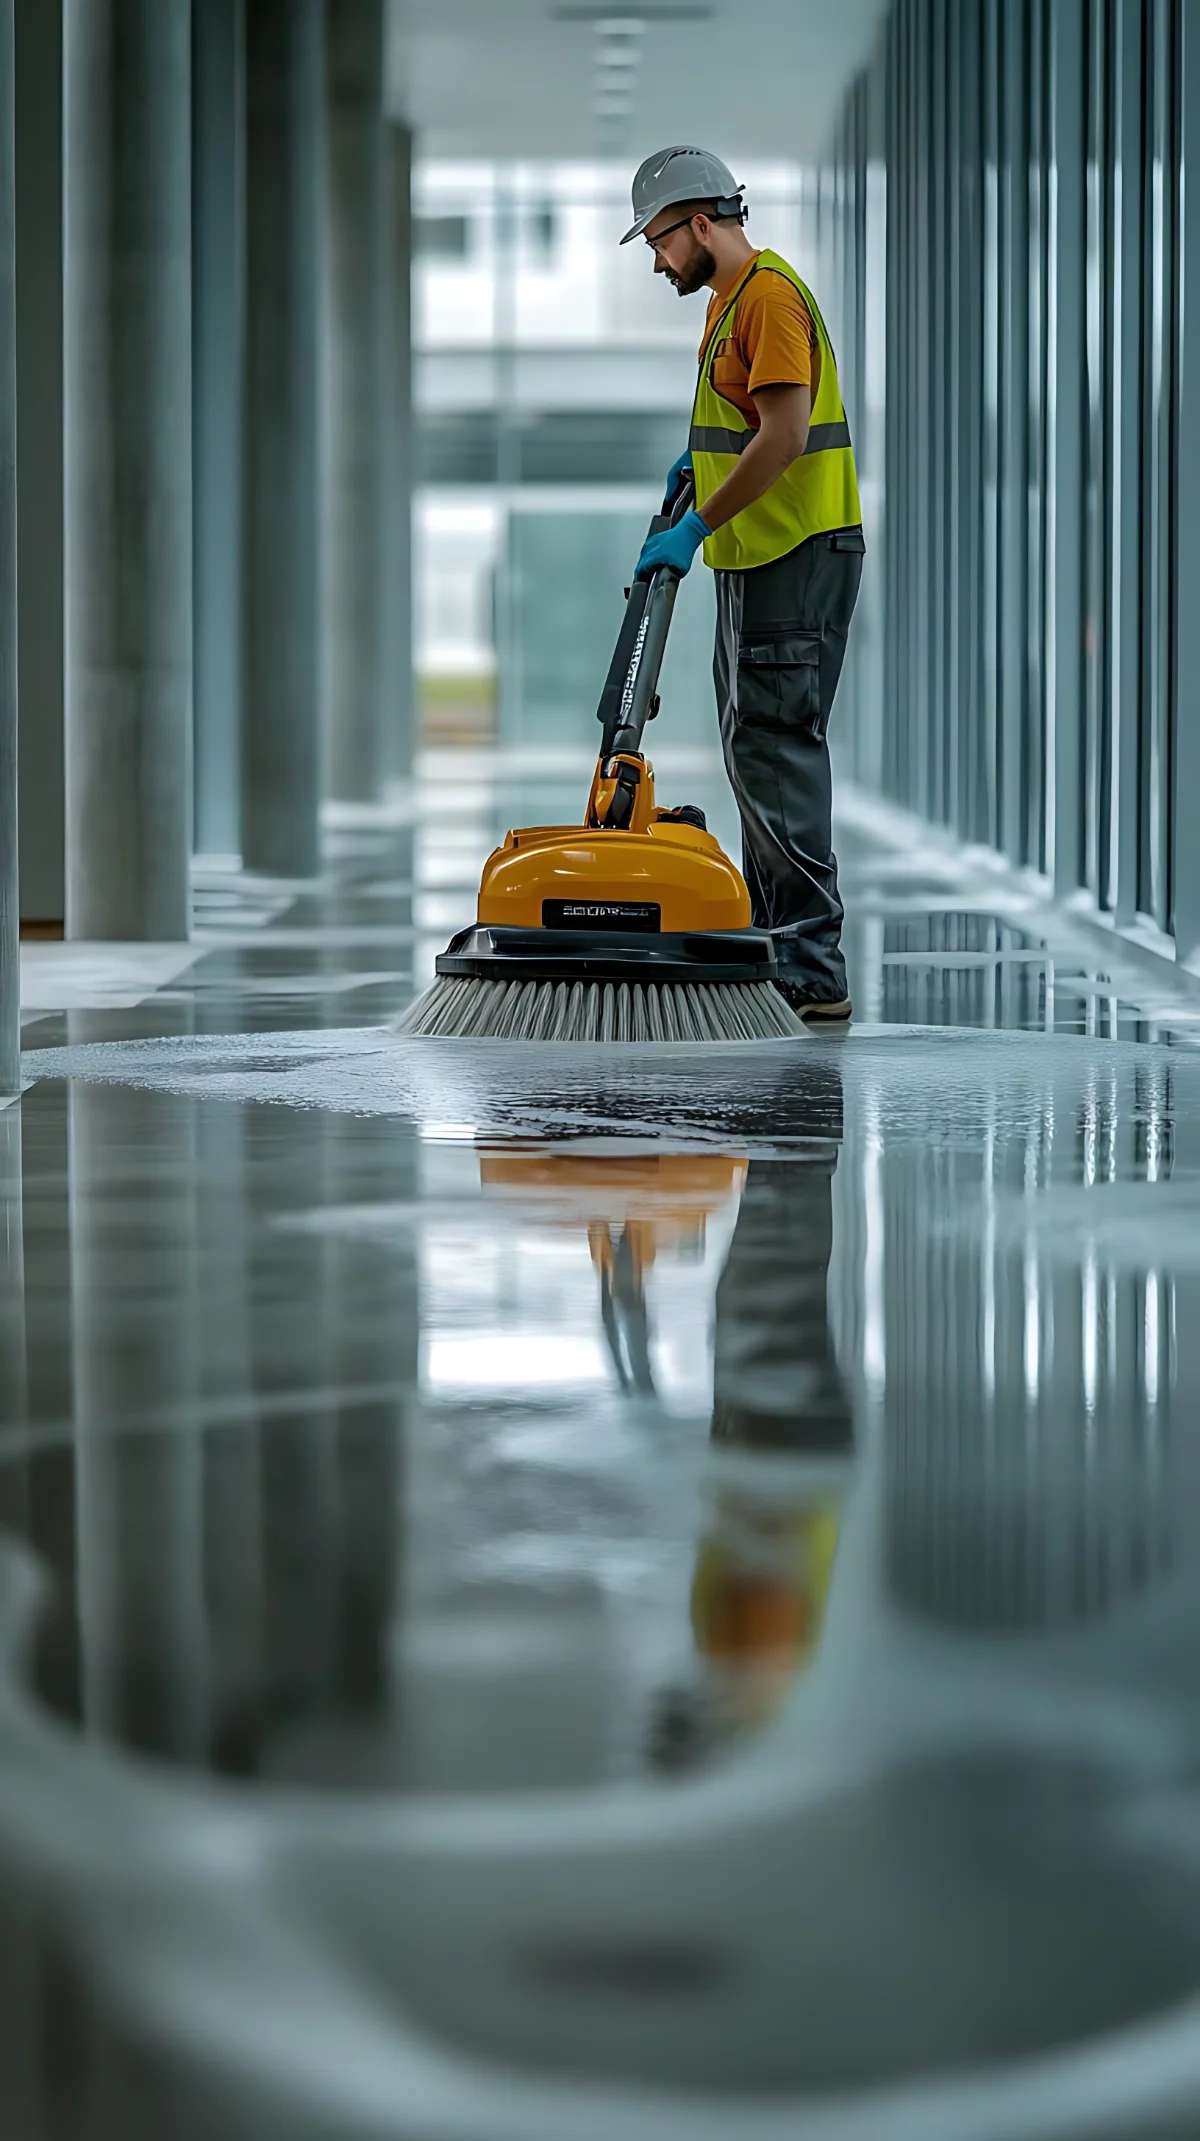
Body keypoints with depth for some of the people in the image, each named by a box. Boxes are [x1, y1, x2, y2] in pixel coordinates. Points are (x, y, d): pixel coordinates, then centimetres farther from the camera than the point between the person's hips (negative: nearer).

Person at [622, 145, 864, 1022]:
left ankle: (812, 970, -14)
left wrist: (695, 528, -20)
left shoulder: (770, 295, -15)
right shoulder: (729, 299, 18)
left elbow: (785, 436, -23)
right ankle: (776, 942, 19)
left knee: (776, 748, -13)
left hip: (799, 556, -11)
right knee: (754, 748, 13)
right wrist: (700, 461, 15)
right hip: (755, 557, 11)